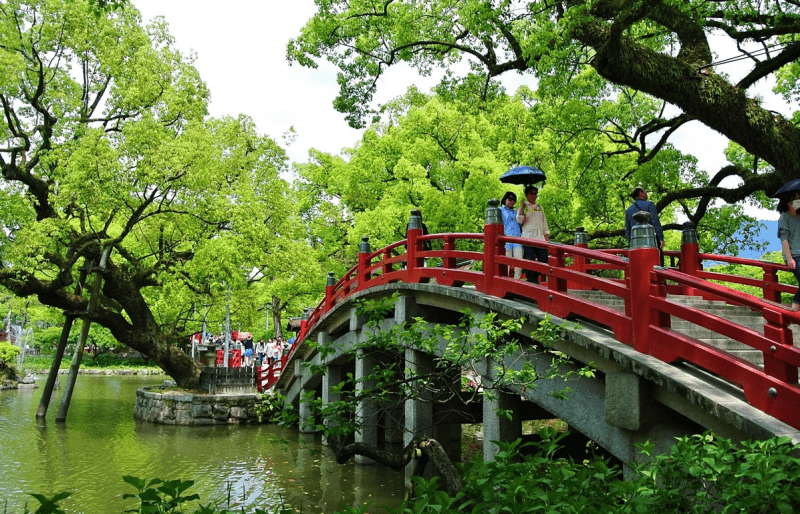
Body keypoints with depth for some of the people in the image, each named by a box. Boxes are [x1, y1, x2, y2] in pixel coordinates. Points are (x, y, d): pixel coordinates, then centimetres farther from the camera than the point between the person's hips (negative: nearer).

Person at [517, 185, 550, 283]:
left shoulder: (540, 207, 22)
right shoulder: (524, 207, 7)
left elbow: (544, 222, 24)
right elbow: (519, 220, -8)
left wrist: (547, 236, 15)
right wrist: (521, 206, -12)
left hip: (540, 238, 5)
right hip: (528, 238, -5)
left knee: (543, 259, 0)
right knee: (530, 260, -8)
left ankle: (535, 278, 13)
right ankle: (530, 280, -1)